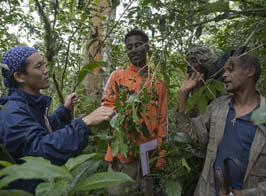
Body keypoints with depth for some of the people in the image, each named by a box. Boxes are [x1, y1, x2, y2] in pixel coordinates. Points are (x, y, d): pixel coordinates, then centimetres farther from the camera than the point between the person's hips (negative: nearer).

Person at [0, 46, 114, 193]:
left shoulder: (33, 103, 3)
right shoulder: (13, 113, -26)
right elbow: (42, 149, -39)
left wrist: (65, 110, 6)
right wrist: (85, 122, -45)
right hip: (28, 188, -8)